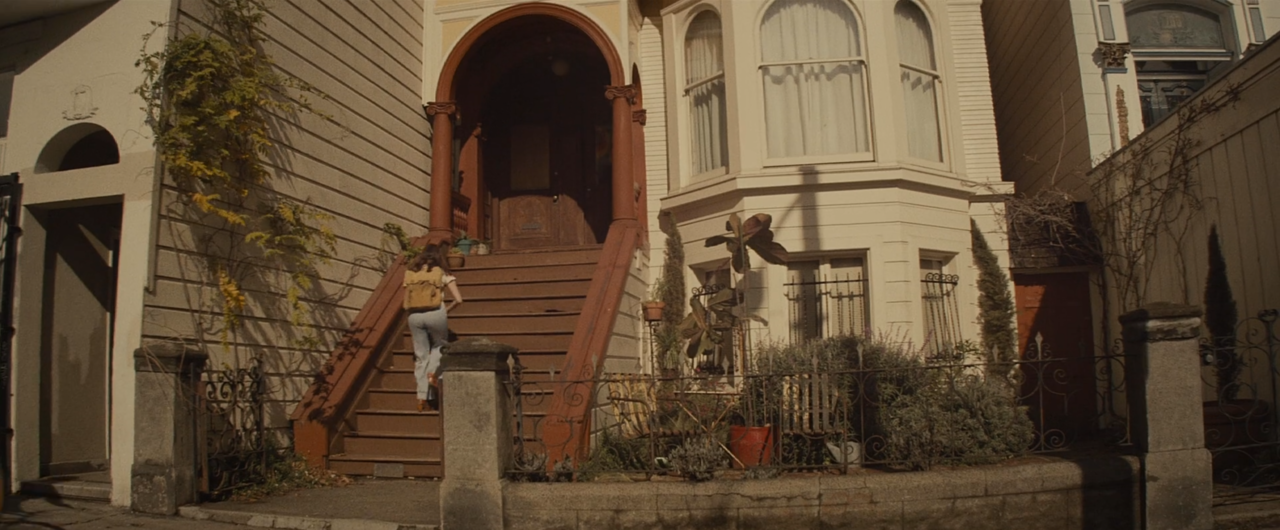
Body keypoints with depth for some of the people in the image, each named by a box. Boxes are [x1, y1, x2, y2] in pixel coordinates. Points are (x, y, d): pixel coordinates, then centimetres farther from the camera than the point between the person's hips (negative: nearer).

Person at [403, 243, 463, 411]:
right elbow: (458, 299, -2)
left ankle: (422, 397, 8)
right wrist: (445, 310, 12)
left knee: (421, 355, 11)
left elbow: (406, 304, 10)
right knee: (439, 345, 24)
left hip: (414, 316, 2)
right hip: (436, 314, -2)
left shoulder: (410, 273, 12)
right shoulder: (442, 273, 5)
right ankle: (433, 372, -3)